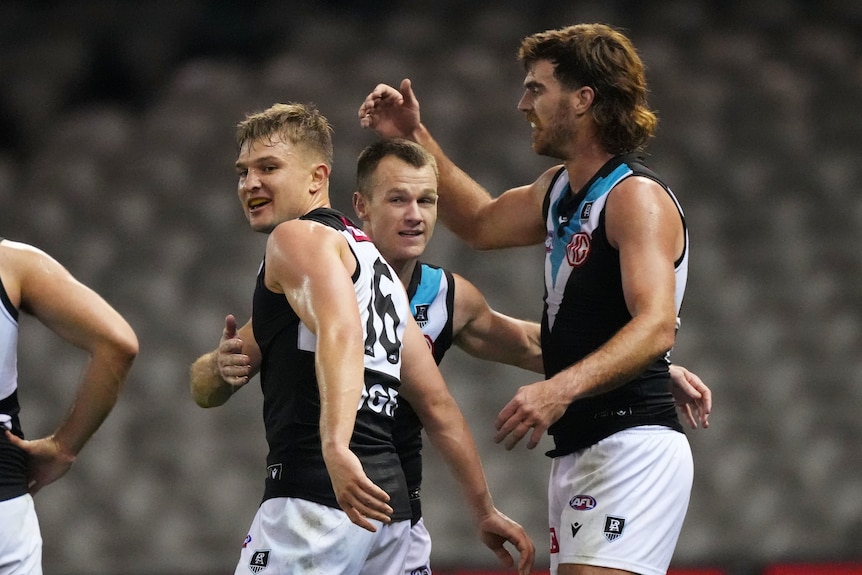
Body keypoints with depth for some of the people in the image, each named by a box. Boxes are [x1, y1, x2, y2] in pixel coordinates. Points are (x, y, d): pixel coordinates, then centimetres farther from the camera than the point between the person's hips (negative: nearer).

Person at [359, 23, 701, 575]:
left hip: (632, 448, -10)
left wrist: (561, 388, -39)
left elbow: (656, 325, -25)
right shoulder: (559, 189, 17)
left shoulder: (636, 196, -12)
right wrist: (416, 139, 29)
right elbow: (482, 223, 38)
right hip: (578, 454, 10)